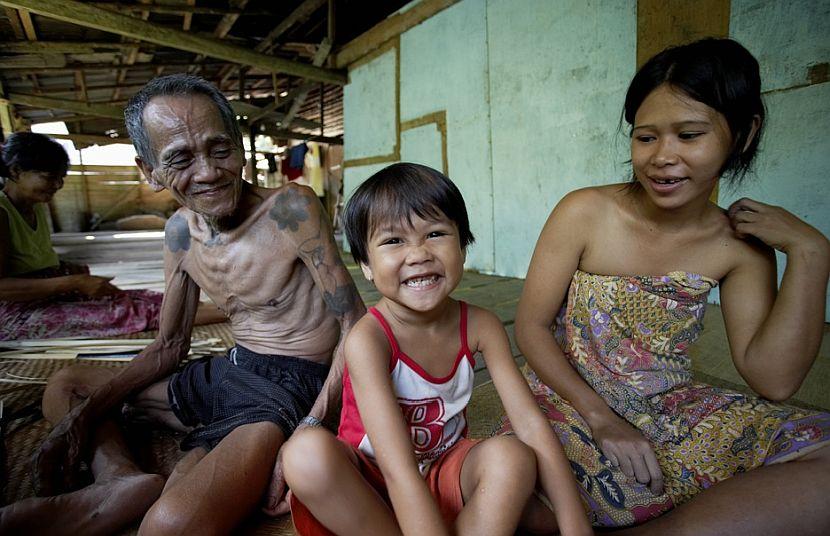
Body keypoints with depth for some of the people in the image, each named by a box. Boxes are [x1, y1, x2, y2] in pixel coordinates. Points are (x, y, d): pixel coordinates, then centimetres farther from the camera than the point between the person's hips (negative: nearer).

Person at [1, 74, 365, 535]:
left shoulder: (292, 209, -18)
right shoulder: (181, 230, 4)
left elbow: (356, 325, -18)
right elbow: (169, 347, 13)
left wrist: (309, 430, -27)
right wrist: (83, 415, 2)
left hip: (289, 387, -8)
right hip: (226, 373, 8)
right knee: (64, 386, 16)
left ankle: (130, 498, -5)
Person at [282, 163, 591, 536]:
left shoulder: (480, 326, -12)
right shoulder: (368, 339, -26)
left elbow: (530, 422, -14)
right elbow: (398, 470, -33)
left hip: (445, 474, 3)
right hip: (372, 482, -2)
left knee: (514, 457, -28)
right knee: (307, 452, -34)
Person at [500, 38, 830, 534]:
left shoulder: (741, 244, -1)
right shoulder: (586, 213, -11)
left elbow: (773, 379, -6)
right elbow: (531, 325, -8)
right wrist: (600, 417, -17)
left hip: (676, 411, 4)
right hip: (574, 405, -3)